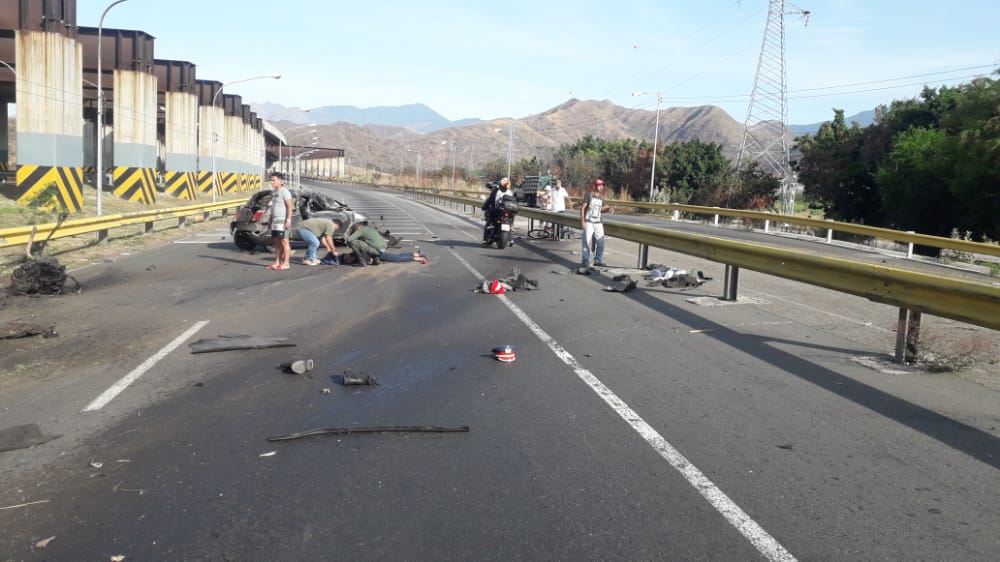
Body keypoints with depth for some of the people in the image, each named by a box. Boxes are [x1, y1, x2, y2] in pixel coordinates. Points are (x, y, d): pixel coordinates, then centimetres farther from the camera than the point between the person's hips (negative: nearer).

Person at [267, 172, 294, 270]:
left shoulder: (284, 191, -10)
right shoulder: (273, 192, 18)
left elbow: (289, 207, -15)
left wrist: (288, 220, -21)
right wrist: (270, 221, 19)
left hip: (283, 221, -9)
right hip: (275, 221, 9)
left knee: (284, 241, -7)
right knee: (277, 242, 9)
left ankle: (286, 263, -5)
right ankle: (277, 263, 12)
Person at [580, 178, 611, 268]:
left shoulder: (601, 197, 9)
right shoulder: (589, 195, -6)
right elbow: (582, 208, -8)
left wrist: (607, 209, -4)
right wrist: (582, 221, -14)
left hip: (598, 223, 5)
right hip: (588, 222, -5)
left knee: (600, 242, 6)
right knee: (586, 242, -3)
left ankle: (598, 260, 19)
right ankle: (586, 261, 5)